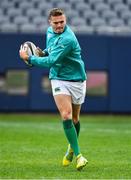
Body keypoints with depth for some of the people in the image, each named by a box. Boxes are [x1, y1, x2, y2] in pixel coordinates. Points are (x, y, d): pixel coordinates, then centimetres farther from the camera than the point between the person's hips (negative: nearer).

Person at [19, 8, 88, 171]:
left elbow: (51, 61, -27)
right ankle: (78, 155, -15)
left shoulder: (68, 39, -25)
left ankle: (72, 148, 39)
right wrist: (43, 52, 0)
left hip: (76, 80, -4)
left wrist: (28, 58, -17)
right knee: (66, 116, -16)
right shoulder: (50, 31, 1)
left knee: (74, 119, 10)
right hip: (58, 79, 4)